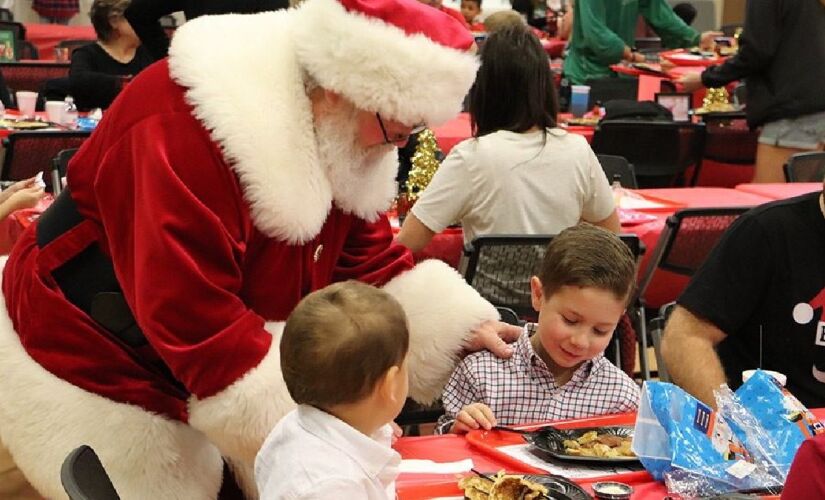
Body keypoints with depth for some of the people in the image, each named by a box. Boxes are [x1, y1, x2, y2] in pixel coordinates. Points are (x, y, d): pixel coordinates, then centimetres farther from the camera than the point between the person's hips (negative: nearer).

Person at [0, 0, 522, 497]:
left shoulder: (343, 140, -6)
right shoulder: (184, 127, -33)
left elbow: (370, 262, 0)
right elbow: (189, 318, -36)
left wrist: (462, 329, -13)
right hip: (97, 370, -7)